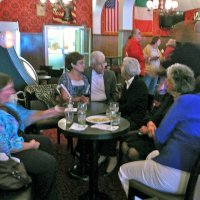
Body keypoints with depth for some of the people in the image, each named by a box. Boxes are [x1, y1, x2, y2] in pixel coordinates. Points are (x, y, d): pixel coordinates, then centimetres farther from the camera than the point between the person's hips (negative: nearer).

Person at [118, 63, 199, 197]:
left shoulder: (184, 101, -13)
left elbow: (160, 137, -11)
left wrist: (154, 133, 10)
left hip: (174, 175, -9)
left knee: (123, 171, 9)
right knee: (152, 156, 34)